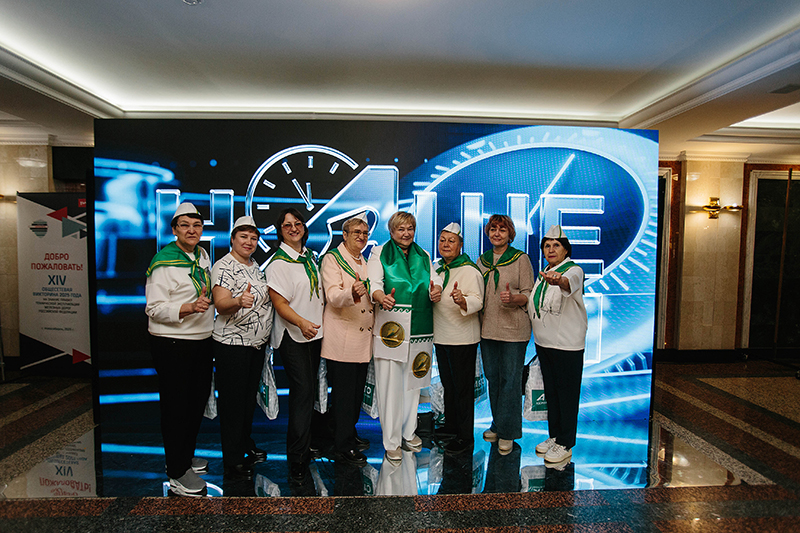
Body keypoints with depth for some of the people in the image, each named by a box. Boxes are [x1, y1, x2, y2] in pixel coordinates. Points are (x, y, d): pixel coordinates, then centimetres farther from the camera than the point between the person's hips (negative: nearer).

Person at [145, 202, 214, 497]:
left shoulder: (203, 255, 9)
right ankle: (177, 473, 17)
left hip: (202, 340, 8)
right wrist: (190, 308, -29)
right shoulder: (164, 262, -14)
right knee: (176, 406, 3)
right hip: (172, 344, -8)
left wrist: (207, 299, 8)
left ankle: (186, 455, 37)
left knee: (198, 401, 18)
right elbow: (154, 308, -18)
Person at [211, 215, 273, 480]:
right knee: (232, 401, 2)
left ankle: (246, 444, 37)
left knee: (250, 397, 19)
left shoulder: (255, 266, 12)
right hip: (232, 345, -8)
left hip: (256, 342, 8)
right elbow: (221, 305, -25)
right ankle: (232, 462, 14)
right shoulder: (224, 266, -13)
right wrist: (239, 301, -43)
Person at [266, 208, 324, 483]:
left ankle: (304, 445, 27)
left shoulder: (310, 257, 13)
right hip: (293, 336, -7)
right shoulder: (278, 263, -9)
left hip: (315, 332, 7)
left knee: (309, 391, 13)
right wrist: (302, 323, -32)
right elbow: (280, 303, -16)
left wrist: (317, 325, 16)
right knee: (302, 392, -10)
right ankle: (297, 459, -1)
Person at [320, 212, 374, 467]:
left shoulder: (365, 262, 17)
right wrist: (352, 293, -41)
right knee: (343, 393, 0)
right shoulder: (332, 259, -6)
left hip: (362, 338, 7)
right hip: (341, 339, -7)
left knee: (357, 391, 16)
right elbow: (333, 296, -22)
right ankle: (343, 446, 12)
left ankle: (350, 434, 33)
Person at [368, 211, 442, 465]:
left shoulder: (423, 256, 18)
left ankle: (409, 432, 29)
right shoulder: (379, 253, 4)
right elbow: (373, 283, -10)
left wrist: (436, 290, -16)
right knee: (390, 383, -3)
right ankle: (392, 441, 10)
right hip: (390, 326, -4)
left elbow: (434, 279, 8)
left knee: (413, 379, 13)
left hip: (419, 327, 4)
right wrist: (382, 297, -32)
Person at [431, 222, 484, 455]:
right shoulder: (436, 268, 11)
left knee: (463, 386, 2)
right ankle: (450, 428, 34)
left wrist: (462, 300, -40)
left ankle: (465, 436, 15)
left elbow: (477, 302, -23)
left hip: (462, 339, -7)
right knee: (448, 384, 19)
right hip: (441, 337, 8)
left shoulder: (469, 270, -13)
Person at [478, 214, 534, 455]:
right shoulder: (482, 261, 12)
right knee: (492, 378, 13)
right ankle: (498, 424, 29)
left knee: (510, 379, 1)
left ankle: (507, 432, 14)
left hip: (513, 329, -5)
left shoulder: (521, 259, -2)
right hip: (487, 327, 5)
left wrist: (513, 298, -23)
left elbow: (528, 294, -4)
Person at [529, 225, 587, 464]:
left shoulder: (574, 270, -12)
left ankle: (565, 444, 18)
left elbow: (569, 283, -38)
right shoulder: (543, 274, 11)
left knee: (567, 394, 4)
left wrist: (558, 281, -59)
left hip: (568, 344, -7)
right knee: (550, 392, 17)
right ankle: (554, 435, 33)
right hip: (543, 342, 7)